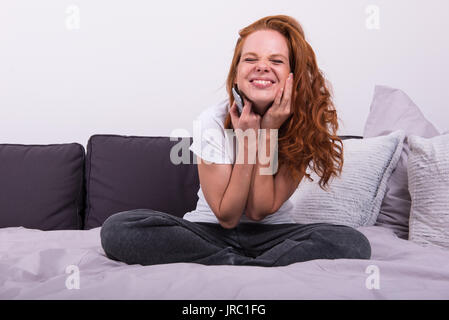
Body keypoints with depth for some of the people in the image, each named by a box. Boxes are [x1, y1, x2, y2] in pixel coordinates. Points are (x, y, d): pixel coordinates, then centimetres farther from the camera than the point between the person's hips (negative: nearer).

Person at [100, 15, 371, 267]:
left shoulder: (304, 125, -11)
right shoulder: (214, 122, -14)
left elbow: (259, 211, -13)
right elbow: (226, 216, -14)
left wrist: (267, 132, -21)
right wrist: (245, 138, -22)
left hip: (271, 234, 0)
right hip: (211, 231, 0)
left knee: (353, 243, -28)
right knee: (117, 228, -25)